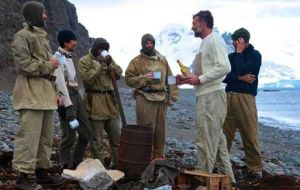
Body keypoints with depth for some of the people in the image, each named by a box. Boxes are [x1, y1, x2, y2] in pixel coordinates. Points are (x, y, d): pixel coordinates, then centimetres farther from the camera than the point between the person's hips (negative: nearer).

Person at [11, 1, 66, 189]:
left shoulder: (42, 36, 22)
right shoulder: (22, 36, -8)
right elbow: (25, 65, -18)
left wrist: (55, 92, 19)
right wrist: (49, 65, -8)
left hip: (46, 93, 10)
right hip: (31, 93, -10)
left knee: (46, 136, 12)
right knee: (29, 136, -10)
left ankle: (42, 172, 20)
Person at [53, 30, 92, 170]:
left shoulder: (69, 57, 17)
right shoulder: (58, 58, -10)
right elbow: (60, 83, -16)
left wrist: (76, 99, 11)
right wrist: (68, 106, -20)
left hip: (76, 95, 9)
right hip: (66, 97, -9)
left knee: (86, 132, 10)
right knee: (69, 135, -4)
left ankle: (76, 163, 22)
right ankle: (67, 168, 6)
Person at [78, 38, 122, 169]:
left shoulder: (108, 59, 16)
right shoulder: (85, 61, -2)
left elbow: (118, 74, 7)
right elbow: (87, 79, -15)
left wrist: (110, 64, -9)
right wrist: (99, 65, -17)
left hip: (110, 100, 6)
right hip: (95, 102, -6)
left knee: (116, 136, 9)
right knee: (97, 139, -1)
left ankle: (117, 164, 19)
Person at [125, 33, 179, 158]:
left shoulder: (162, 60, 15)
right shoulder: (137, 61, 3)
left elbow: (169, 78, 15)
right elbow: (129, 79, -1)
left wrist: (172, 95, 8)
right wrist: (144, 78, -13)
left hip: (162, 99, 4)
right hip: (145, 99, -4)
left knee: (160, 130, 8)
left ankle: (159, 157, 18)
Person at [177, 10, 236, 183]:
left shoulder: (214, 40, -10)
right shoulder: (206, 43, 20)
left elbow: (224, 67, -22)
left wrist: (199, 79, -18)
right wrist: (189, 79, 11)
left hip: (212, 95, -10)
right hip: (206, 96, 10)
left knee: (206, 139, -5)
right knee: (217, 138, 13)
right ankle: (228, 178, 20)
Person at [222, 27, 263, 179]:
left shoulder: (255, 55, 3)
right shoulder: (231, 57, 18)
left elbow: (241, 70, -13)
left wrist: (239, 52, -1)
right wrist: (241, 78, -7)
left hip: (245, 98, -4)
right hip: (229, 97, 5)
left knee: (250, 135, -6)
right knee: (224, 134, 0)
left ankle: (255, 168, 0)